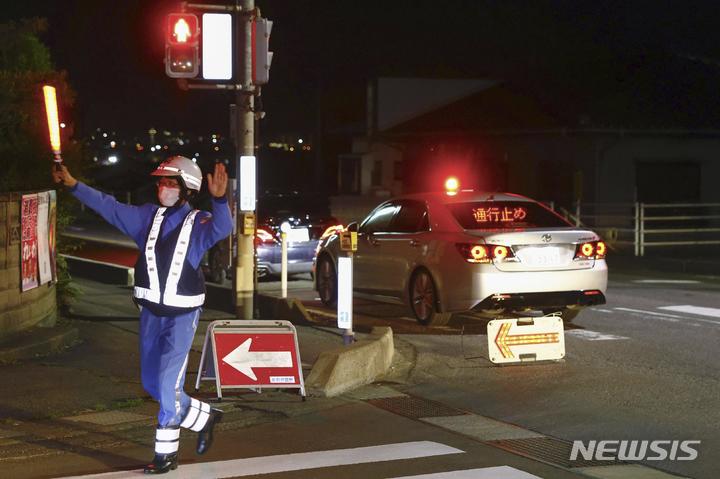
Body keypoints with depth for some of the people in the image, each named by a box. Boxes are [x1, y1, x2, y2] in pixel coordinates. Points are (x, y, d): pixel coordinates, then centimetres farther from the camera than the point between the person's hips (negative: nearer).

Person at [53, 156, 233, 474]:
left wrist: (219, 199, -50)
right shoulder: (147, 217, 3)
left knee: (168, 382, -9)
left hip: (182, 315, -6)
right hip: (151, 311, 6)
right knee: (152, 383, 13)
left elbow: (222, 228, -31)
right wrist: (73, 185, -6)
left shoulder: (198, 223, -11)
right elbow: (109, 207, 3)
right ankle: (204, 417, 32)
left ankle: (166, 453, 8)